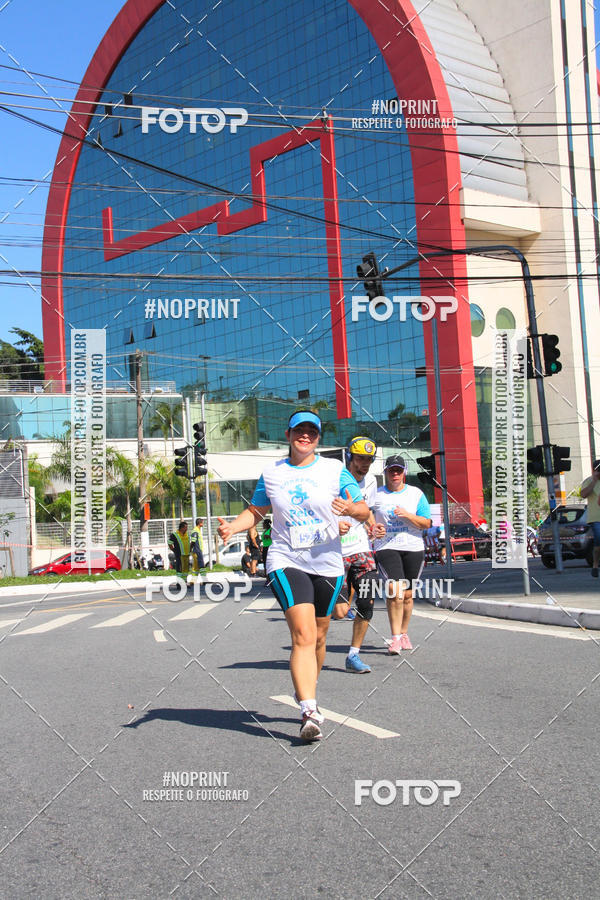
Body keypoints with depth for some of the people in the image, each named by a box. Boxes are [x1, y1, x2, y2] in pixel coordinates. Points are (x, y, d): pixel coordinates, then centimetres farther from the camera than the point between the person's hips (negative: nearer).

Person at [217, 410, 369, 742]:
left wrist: (352, 509, -23)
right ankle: (309, 713, -21)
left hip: (328, 564, 2)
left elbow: (364, 511, 0)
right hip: (287, 562, -2)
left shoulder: (335, 469, 3)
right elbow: (255, 511, 18)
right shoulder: (271, 473, 7)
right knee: (303, 635, -17)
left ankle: (306, 691, 36)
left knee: (318, 637, 12)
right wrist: (232, 527, -1)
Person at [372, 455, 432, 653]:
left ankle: (404, 633, 26)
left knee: (407, 595, 8)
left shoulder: (416, 494, 6)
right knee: (396, 591, -19)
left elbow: (427, 523, 2)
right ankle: (395, 637, -17)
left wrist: (407, 515, -13)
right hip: (386, 547, -2)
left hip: (413, 548, 2)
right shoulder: (376, 495, 5)